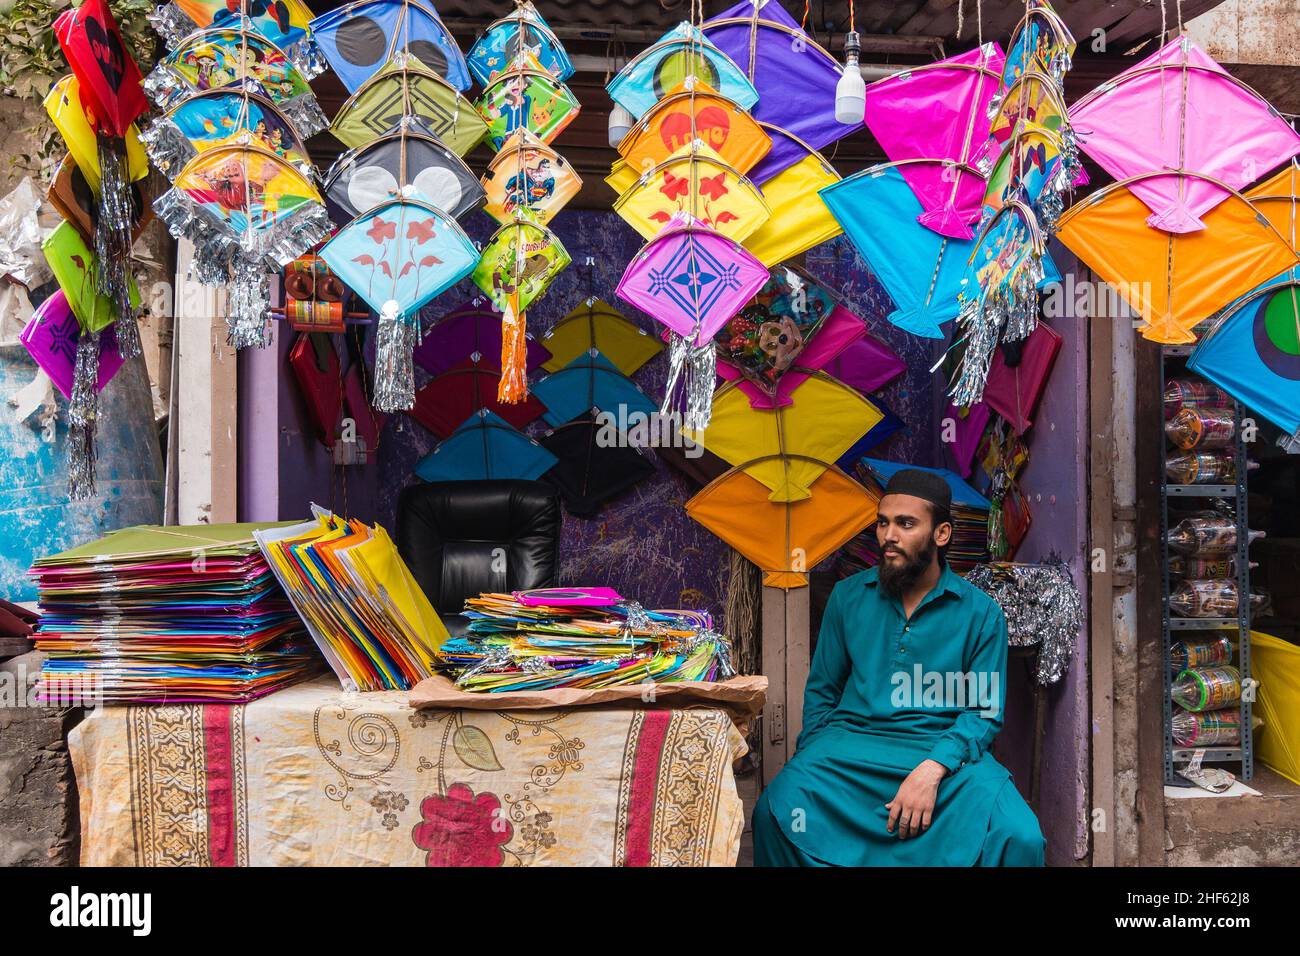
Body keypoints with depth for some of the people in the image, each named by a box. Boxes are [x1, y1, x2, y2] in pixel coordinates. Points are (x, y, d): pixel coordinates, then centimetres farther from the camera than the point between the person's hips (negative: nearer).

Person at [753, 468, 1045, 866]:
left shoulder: (981, 613, 1)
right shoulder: (848, 596, 7)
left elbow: (984, 711, -1)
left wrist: (932, 769, -18)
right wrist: (813, 764, -2)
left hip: (945, 750, 0)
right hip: (851, 740, 1)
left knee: (1019, 835, -29)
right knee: (774, 812, -28)